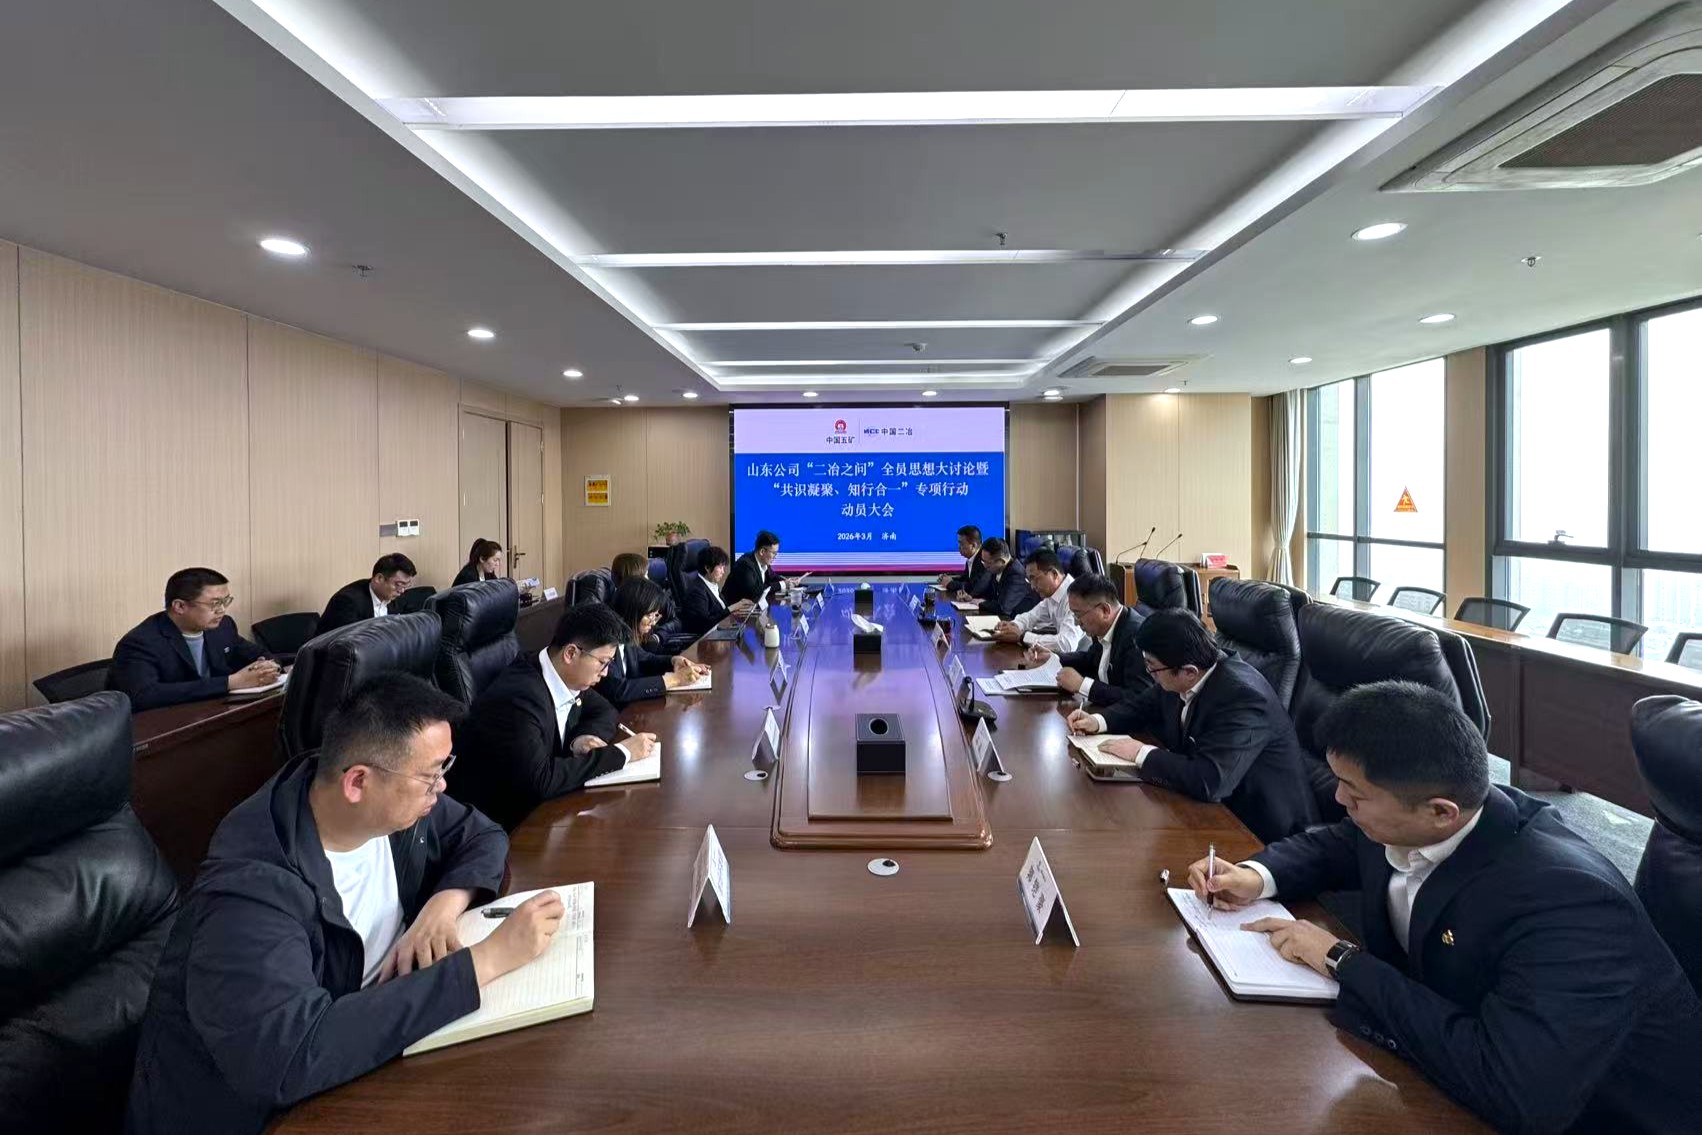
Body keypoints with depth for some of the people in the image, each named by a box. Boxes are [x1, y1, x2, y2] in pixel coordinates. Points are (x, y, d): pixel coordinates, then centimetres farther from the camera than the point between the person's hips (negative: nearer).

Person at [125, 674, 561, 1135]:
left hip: (363, 1057, 6)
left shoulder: (394, 801, -10)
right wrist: (485, 960, -36)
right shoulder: (254, 886, -29)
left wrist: (446, 901, -18)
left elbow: (484, 836, 3)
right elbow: (295, 1055, -39)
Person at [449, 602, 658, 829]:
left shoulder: (567, 678, -4)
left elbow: (605, 712, 11)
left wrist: (580, 739, -11)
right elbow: (540, 780, -32)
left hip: (535, 804, 7)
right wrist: (621, 753, -25)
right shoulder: (518, 697, -26)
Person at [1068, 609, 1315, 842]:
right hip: (1215, 802, 7)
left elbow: (1208, 782, -38)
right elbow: (1142, 705, 15)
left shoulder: (1242, 696, -30)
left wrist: (1141, 753, -25)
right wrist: (1098, 721, -3)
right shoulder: (1179, 681, -7)